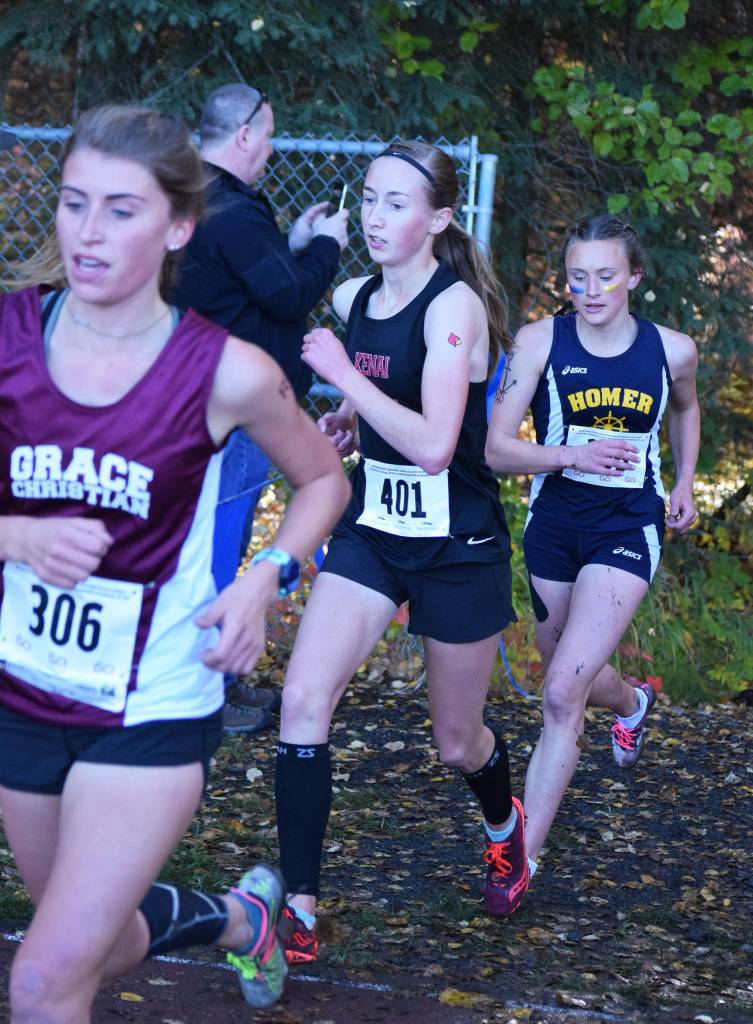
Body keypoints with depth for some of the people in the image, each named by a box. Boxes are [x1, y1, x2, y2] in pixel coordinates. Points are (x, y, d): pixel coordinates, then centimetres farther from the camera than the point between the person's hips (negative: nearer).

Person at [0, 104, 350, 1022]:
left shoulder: (227, 374, -14)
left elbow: (324, 480, 5)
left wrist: (263, 584, -11)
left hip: (152, 712, -4)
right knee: (96, 940, 23)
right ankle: (238, 918, 52)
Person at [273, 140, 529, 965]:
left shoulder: (453, 305, -19)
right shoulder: (351, 300, 2)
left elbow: (433, 445, -30)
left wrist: (342, 375, -27)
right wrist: (341, 426, 1)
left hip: (458, 547, -5)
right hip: (372, 529, 5)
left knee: (457, 741, 11)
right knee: (303, 700, -13)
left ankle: (504, 826, 47)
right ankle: (299, 905, -6)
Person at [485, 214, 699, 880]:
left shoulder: (671, 350, -5)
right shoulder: (540, 342, -10)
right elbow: (497, 449, -12)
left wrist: (685, 482, 12)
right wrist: (572, 455, -27)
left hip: (628, 527, -2)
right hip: (554, 522, 2)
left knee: (562, 694, -16)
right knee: (567, 683, 21)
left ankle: (525, 853, -10)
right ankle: (633, 702, 58)